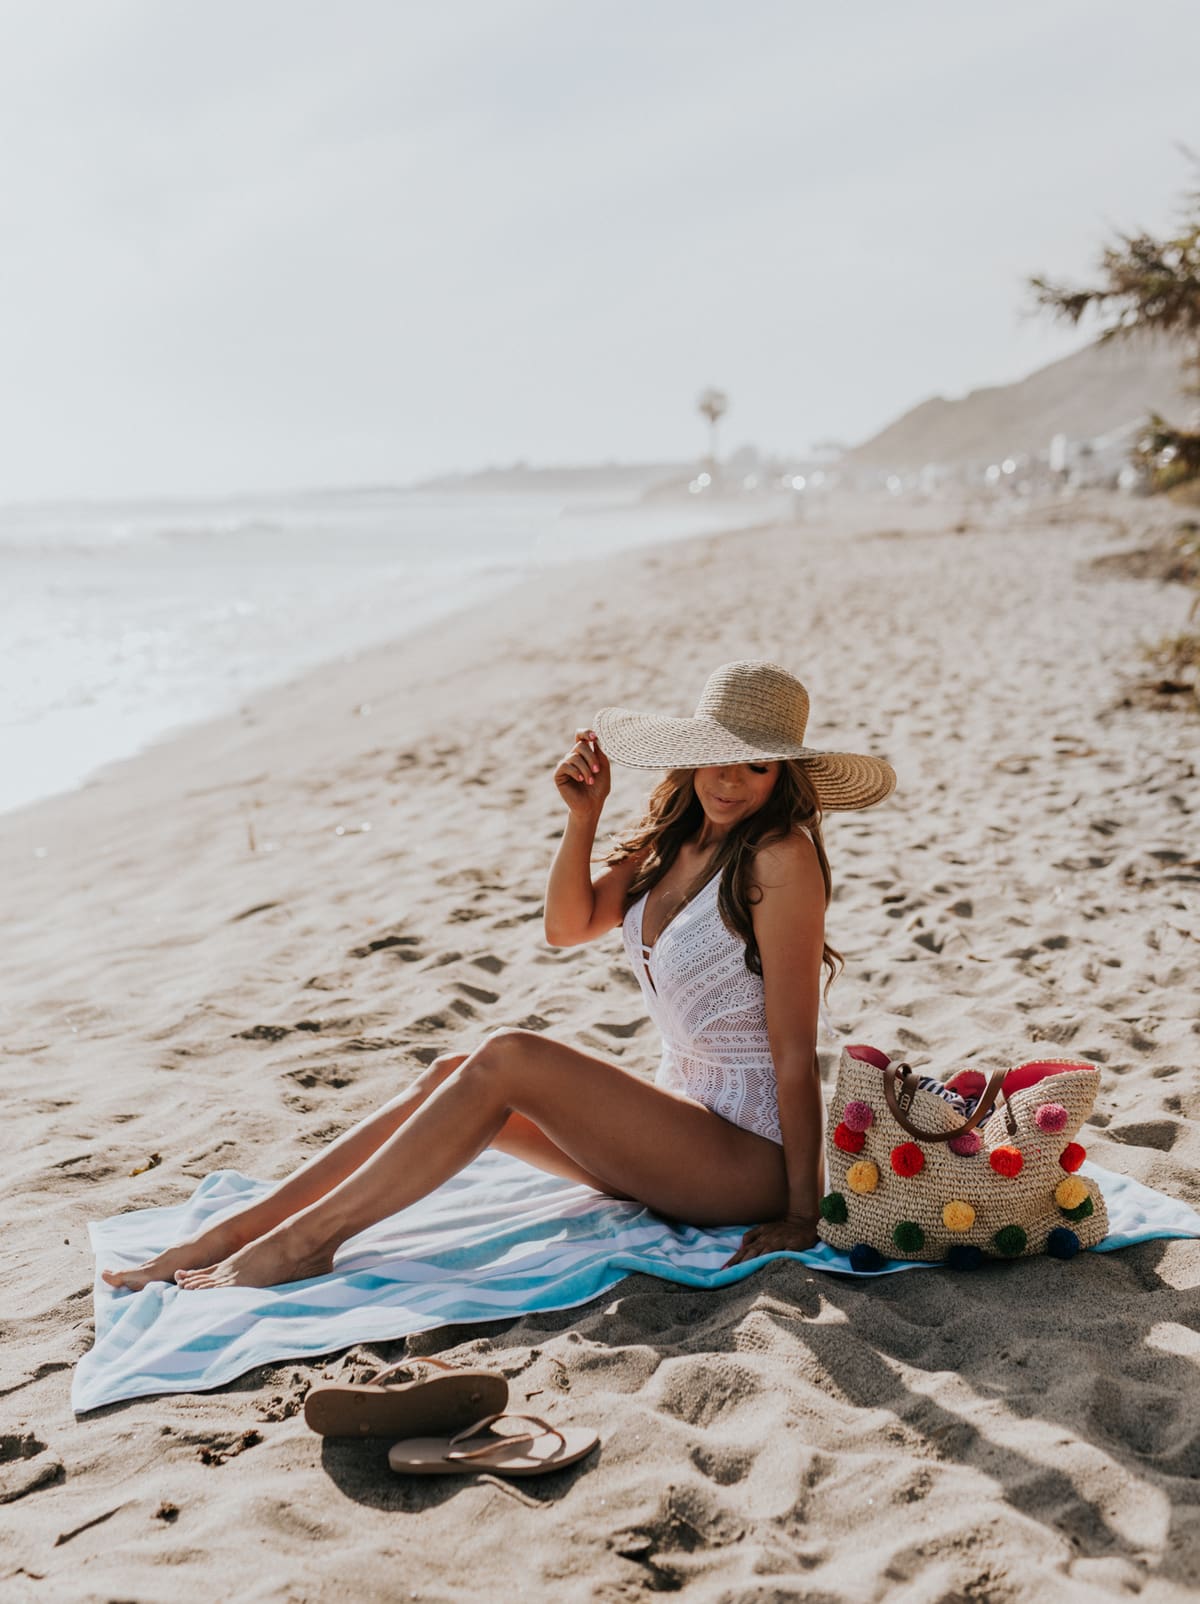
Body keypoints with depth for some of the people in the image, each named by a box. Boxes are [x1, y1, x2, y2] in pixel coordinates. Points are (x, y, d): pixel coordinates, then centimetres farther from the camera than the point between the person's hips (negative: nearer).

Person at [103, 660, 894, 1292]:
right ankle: (233, 1234, -3)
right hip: (684, 1114, 8)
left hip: (753, 1158, -8)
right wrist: (584, 815, -4)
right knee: (454, 1074, -4)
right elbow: (568, 926, 12)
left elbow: (796, 1051, -17)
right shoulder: (673, 839, 8)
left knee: (509, 1059, -22)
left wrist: (801, 1211, -17)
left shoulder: (780, 857, -16)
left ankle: (303, 1242, -15)